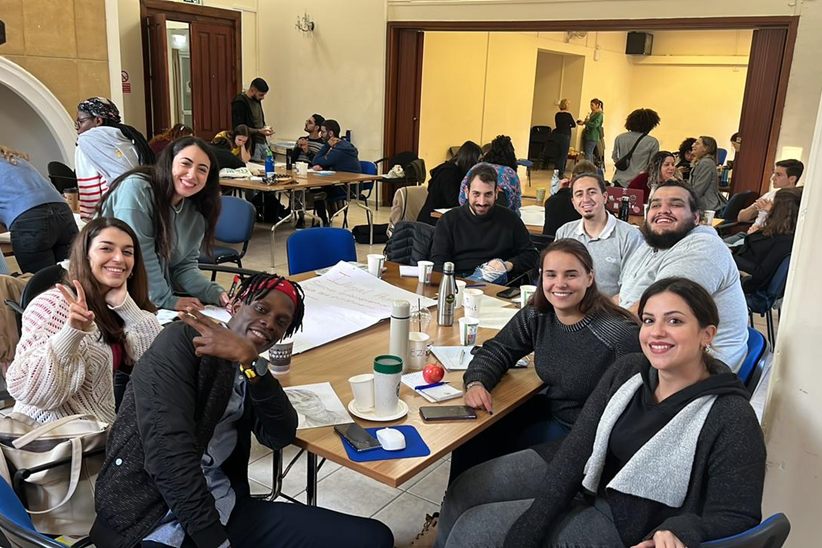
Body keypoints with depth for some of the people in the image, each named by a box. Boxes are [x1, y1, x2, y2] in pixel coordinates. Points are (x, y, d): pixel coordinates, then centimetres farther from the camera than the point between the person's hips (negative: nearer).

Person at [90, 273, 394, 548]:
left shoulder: (252, 369, 16)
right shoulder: (183, 342, -5)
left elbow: (280, 436, -3)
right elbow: (169, 451, -16)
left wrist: (250, 362, -15)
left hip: (223, 508, 7)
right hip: (150, 518, -6)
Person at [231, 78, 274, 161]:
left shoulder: (257, 100, 12)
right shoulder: (239, 103, -14)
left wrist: (265, 128, 2)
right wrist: (259, 131, -21)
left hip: (263, 142, 8)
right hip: (252, 145, -8)